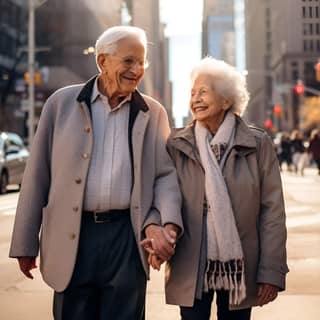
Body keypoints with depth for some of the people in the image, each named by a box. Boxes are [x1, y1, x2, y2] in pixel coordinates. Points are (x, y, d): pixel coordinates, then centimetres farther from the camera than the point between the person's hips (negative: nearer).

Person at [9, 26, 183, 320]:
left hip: (128, 236, 1)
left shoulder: (154, 113, 6)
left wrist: (167, 223, -13)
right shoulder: (63, 102, 3)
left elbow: (166, 174, 6)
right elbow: (38, 174, 3)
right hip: (72, 237, 0)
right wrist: (26, 243, 3)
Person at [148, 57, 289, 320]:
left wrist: (272, 271, -6)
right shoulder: (176, 145, 0)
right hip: (190, 270, 0)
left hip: (240, 267, 0)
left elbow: (273, 210, -2)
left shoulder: (258, 144, -2)